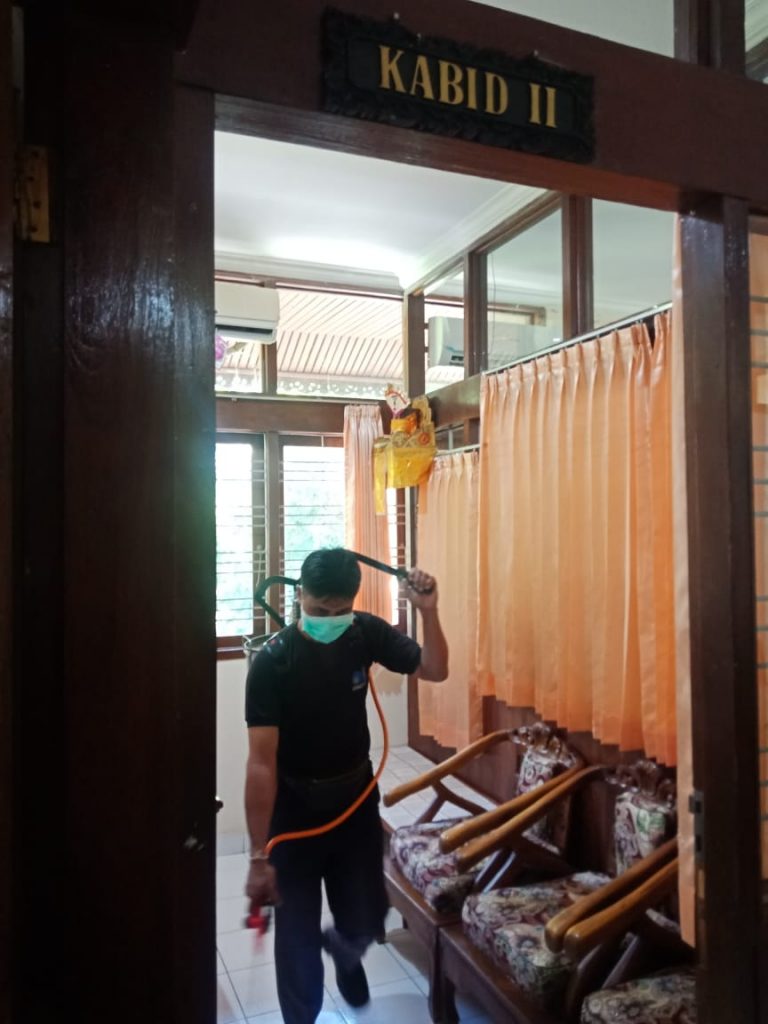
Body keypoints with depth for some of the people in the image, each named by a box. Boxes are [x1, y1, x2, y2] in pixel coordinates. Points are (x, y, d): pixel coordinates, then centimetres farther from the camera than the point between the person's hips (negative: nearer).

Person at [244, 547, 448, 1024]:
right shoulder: (272, 662, -25)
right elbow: (261, 763, -25)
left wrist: (428, 610, -24)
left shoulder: (366, 633, -11)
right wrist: (259, 856, -26)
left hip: (357, 798, 4)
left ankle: (343, 949, 51)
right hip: (295, 809, -3)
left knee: (367, 920, 14)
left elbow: (435, 670, -7)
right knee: (297, 933, 7)